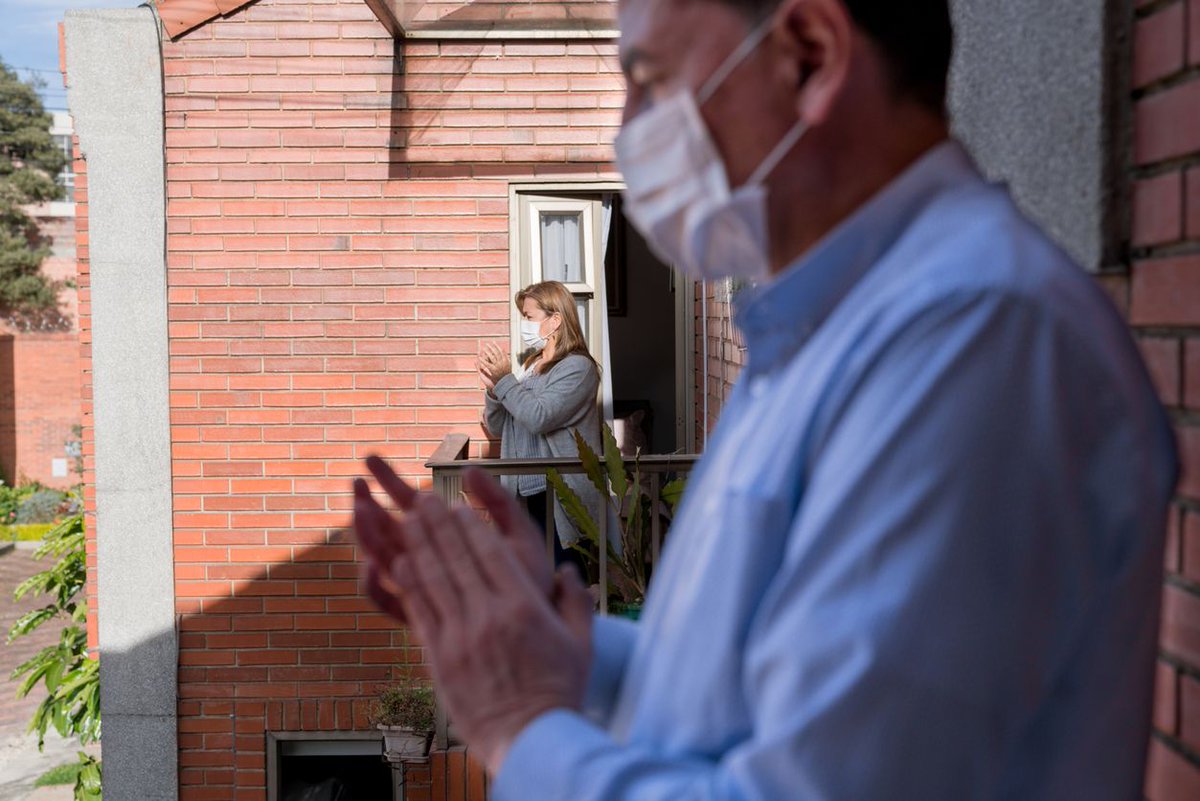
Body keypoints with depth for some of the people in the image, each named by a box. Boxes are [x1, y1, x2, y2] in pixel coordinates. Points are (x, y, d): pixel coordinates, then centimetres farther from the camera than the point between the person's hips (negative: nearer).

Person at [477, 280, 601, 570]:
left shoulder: (577, 367, -10)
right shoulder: (532, 366, 14)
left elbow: (539, 417, -22)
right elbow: (497, 427, 14)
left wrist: (505, 380, -15)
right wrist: (493, 388, -4)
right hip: (531, 491, 8)